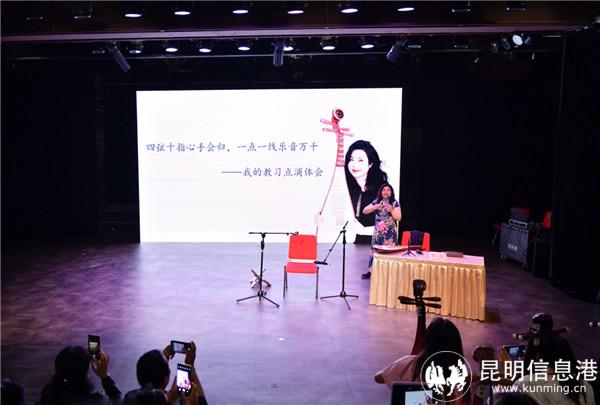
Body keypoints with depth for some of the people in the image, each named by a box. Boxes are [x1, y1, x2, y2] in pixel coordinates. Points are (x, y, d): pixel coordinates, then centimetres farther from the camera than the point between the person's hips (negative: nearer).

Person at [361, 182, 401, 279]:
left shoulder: (395, 203, -3)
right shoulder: (376, 202, 4)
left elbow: (398, 218, -9)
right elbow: (365, 211, -1)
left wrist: (391, 210, -25)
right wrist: (375, 207, -16)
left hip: (390, 232, -2)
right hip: (378, 231, 2)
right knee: (374, 250, 5)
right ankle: (370, 271, 14)